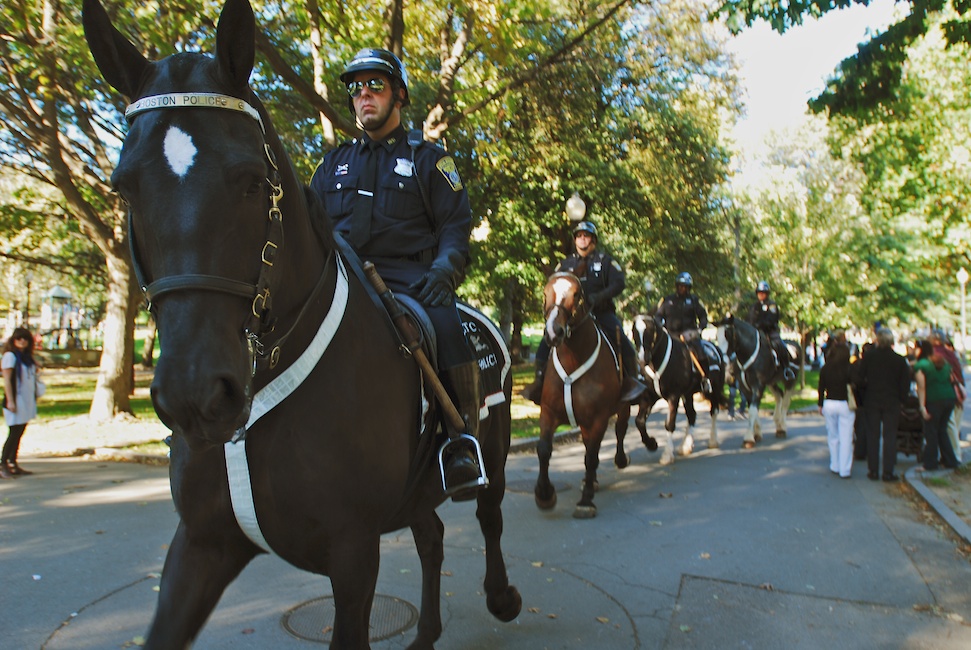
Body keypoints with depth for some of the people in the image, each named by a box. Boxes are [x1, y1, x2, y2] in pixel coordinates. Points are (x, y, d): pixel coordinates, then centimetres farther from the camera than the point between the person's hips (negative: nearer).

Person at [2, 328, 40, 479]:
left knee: (19, 433, 9)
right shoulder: (10, 356, -8)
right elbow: (7, 380, -12)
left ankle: (13, 464, 14)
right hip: (16, 400, -7)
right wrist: (10, 401, -16)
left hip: (27, 400, 7)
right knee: (14, 433, -6)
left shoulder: (27, 357, 13)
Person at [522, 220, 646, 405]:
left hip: (602, 312, -2)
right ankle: (539, 381, -7)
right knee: (545, 343, -15)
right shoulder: (566, 263, 15)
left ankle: (630, 380, -12)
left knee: (622, 340, -25)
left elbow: (618, 283, -3)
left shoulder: (605, 260, 7)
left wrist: (599, 297, -20)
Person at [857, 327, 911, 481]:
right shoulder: (900, 360, -4)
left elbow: (860, 379, -5)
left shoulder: (868, 356, -7)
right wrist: (901, 399, 13)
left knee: (872, 436, 7)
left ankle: (873, 470, 10)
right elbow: (905, 383, 0)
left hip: (872, 401, 0)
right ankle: (888, 472, 6)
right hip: (892, 402, 0)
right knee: (890, 436, 5)